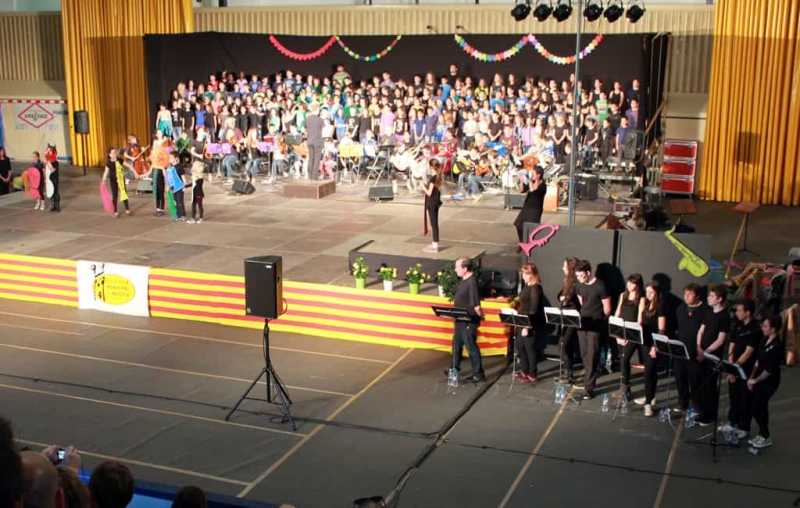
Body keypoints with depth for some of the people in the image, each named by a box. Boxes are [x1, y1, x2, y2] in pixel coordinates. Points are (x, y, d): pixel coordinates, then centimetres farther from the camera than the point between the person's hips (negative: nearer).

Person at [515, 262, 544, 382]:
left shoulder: (535, 288, -18)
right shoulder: (527, 286, 11)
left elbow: (534, 309, -21)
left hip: (531, 323, -10)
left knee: (530, 347, 0)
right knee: (519, 345, 17)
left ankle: (532, 375, 11)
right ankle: (524, 371, 30)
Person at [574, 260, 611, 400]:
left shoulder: (599, 286, -14)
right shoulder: (580, 285, 6)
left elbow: (607, 309, -8)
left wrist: (598, 320, 1)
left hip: (595, 325, -7)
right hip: (582, 323, 7)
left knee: (592, 356, -7)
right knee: (584, 355, 13)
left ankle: (589, 387, -6)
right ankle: (588, 380, 26)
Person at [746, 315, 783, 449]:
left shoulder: (777, 347, -20)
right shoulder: (764, 341, 5)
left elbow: (769, 370, -20)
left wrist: (755, 380, -13)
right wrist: (751, 377, 5)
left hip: (769, 381, -7)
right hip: (758, 379, 7)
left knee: (758, 407, -4)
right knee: (758, 407, 12)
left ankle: (765, 437, 12)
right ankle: (762, 434, 26)